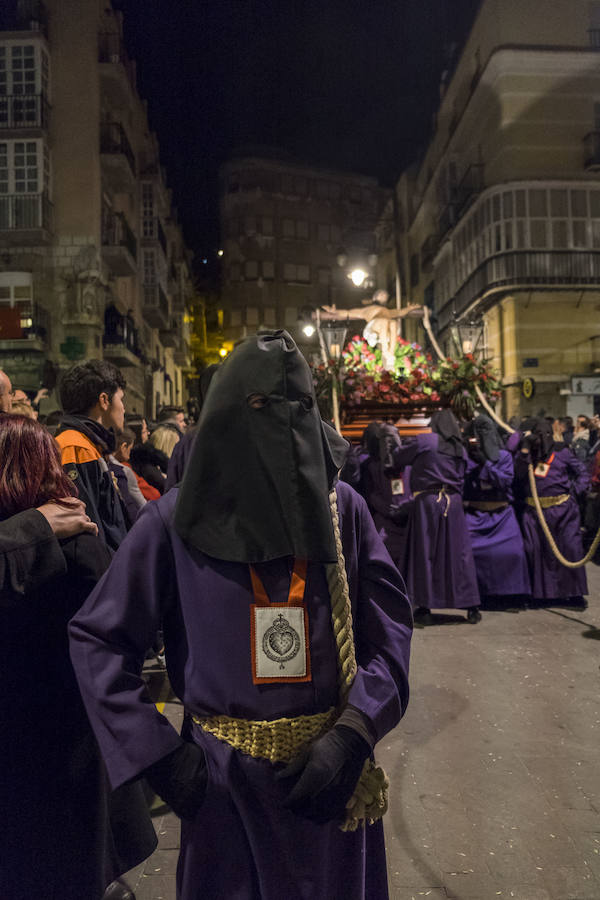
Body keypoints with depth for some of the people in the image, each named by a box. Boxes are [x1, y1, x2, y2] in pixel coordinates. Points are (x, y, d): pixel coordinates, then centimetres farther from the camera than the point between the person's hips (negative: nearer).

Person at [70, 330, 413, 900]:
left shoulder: (343, 510, -6)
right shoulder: (176, 520, -11)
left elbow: (391, 628, -5)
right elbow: (96, 638, -6)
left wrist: (352, 734, -16)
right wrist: (157, 755, -10)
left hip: (330, 769, 2)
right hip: (220, 777, -1)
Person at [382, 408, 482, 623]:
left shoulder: (424, 441, -3)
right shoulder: (459, 449, 12)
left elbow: (396, 457, 6)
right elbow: (460, 481, 15)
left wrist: (390, 439, 24)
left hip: (427, 501, -4)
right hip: (453, 502, 4)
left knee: (424, 553, 3)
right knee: (459, 553, 8)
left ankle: (424, 608, 7)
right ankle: (471, 607, 11)